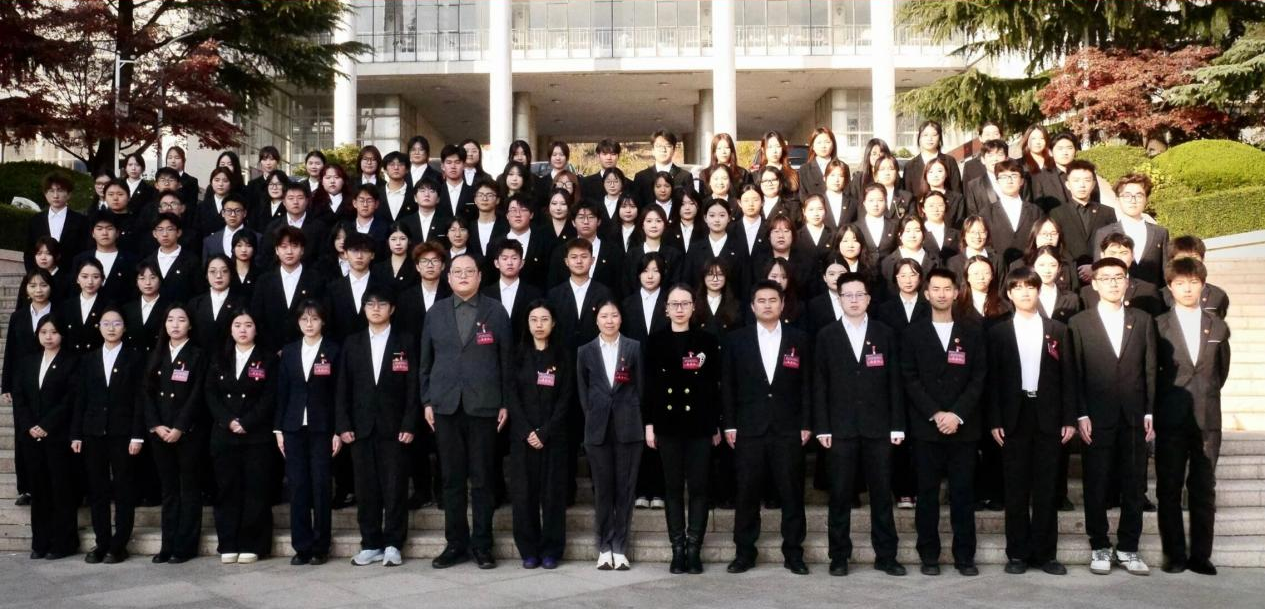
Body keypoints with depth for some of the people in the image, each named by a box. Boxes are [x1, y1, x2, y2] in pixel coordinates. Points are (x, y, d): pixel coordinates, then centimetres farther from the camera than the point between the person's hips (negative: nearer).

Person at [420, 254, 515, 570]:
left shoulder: (495, 311, 4)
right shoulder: (436, 312, 10)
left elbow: (506, 360, 2)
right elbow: (425, 360, 11)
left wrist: (506, 403, -2)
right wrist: (426, 401, 5)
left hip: (483, 405, -2)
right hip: (446, 405, 2)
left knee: (482, 479, 2)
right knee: (452, 479, 6)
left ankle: (482, 545, 10)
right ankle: (455, 544, 14)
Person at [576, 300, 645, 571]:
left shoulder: (634, 348, 5)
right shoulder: (585, 351, 8)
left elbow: (641, 387, 5)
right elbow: (582, 390, 11)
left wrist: (640, 420, 1)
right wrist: (591, 415, 3)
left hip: (629, 427, -1)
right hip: (598, 428, 1)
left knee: (625, 488, 1)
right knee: (602, 489, 4)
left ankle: (620, 548, 8)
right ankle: (604, 548, 12)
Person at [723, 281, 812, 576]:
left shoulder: (799, 339, 7)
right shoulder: (735, 340, 5)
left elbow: (807, 384, 5)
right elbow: (727, 386, 5)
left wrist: (806, 424, -1)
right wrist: (729, 425, -1)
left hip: (788, 430, 0)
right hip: (749, 429, 0)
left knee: (792, 493, 3)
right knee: (747, 493, 3)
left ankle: (793, 554, 12)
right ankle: (744, 553, 13)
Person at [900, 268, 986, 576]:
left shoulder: (973, 332, 9)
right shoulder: (913, 333, 6)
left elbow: (979, 378, 2)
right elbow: (910, 379, 0)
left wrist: (956, 414, -10)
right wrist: (935, 414, -11)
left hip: (963, 426, 1)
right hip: (925, 426, -1)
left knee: (963, 492, 2)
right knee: (927, 492, 2)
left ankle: (965, 555, 10)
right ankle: (929, 556, 9)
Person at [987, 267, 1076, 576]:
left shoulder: (1057, 330, 8)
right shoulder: (998, 332, 5)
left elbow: (1068, 377, 6)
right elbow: (993, 379, 3)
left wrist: (1069, 419, -1)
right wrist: (995, 421, -5)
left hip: (1048, 417, 1)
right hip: (1014, 417, -1)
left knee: (1046, 488, 4)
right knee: (1016, 488, 2)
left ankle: (1045, 552, 10)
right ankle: (1017, 553, 9)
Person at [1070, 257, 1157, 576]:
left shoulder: (1143, 320, 10)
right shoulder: (1079, 322, 3)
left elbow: (1150, 370, 8)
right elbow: (1075, 373, 0)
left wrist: (1150, 413, 1)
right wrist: (1081, 415, -7)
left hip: (1134, 417, 2)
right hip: (1097, 418, -2)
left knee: (1134, 485, 4)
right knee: (1096, 486, 2)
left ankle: (1128, 548, 14)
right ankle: (1100, 548, 13)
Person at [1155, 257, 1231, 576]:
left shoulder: (1218, 327, 9)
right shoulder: (1159, 326, 1)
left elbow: (1222, 369, 18)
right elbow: (1150, 371, 5)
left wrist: (1206, 395, 12)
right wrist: (1166, 401, 3)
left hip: (1208, 420, 2)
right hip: (1171, 420, -2)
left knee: (1204, 490, 4)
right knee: (1169, 490, 2)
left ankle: (1201, 555, 11)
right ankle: (1174, 555, 9)